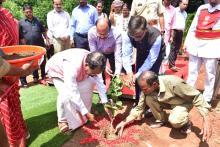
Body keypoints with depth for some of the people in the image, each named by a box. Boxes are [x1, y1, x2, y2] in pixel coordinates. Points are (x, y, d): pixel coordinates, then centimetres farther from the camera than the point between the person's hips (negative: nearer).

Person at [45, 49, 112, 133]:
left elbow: (99, 83, -19)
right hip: (56, 70, -6)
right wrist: (86, 113, -35)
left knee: (89, 83, -12)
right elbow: (74, 93, -41)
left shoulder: (93, 63, -27)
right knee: (66, 94, -30)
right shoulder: (72, 67, -45)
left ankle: (81, 115, 6)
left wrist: (106, 104, -20)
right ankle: (62, 120, -4)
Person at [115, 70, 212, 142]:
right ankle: (161, 119, 1)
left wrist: (206, 119, -36)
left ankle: (186, 122, 0)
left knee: (174, 121, -35)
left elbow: (196, 96, -28)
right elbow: (139, 108, -9)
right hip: (167, 102, 5)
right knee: (148, 98, -24)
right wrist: (124, 123, -16)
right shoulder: (147, 88, -20)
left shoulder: (173, 83, -39)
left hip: (183, 103, -5)